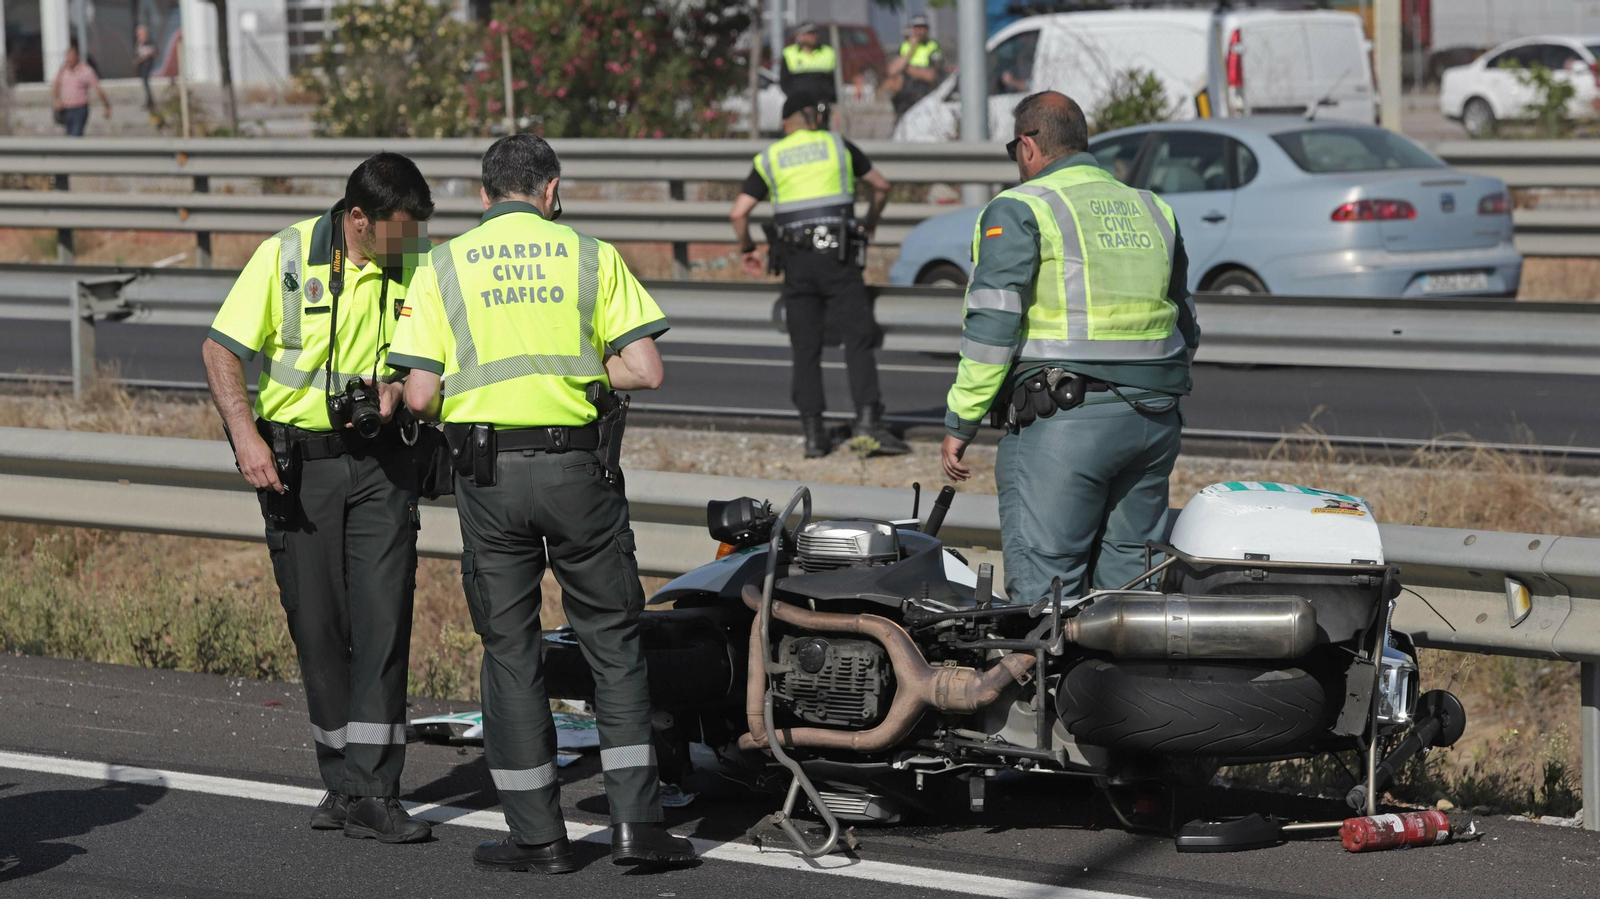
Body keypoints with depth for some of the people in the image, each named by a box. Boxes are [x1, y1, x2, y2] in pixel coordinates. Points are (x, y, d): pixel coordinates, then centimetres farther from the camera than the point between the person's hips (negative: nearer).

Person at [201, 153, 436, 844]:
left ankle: (370, 794, -10)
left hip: (380, 460, 1)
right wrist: (245, 436, -16)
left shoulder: (419, 264, -1)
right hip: (296, 461, -1)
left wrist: (397, 386, -12)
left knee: (383, 617, -10)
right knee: (317, 624, 4)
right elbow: (221, 348, -5)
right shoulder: (287, 255, -8)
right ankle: (342, 781, 18)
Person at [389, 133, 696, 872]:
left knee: (509, 648, 9)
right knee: (613, 641, 9)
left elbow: (420, 394, -4)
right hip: (580, 467, 0)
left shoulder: (444, 267, 4)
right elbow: (644, 370, -4)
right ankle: (635, 822, 3)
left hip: (489, 475, 0)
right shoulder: (592, 256, 3)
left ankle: (536, 834, 9)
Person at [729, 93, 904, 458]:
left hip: (796, 262, 2)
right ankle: (868, 421, -19)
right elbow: (881, 185, 18)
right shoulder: (838, 145, 9)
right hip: (836, 258, -2)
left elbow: (738, 213, 1)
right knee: (859, 339, -4)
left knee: (806, 349, 6)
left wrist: (747, 249, 19)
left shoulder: (770, 159, 9)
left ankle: (813, 433, 1)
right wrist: (871, 222, 36)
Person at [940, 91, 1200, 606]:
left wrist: (960, 423, -5)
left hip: (1063, 421, -6)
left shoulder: (1019, 210, -3)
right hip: (1155, 424, 6)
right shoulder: (1154, 211, 18)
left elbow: (991, 326, -10)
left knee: (1044, 590, -7)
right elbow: (1186, 330, 23)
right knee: (1127, 583, 10)